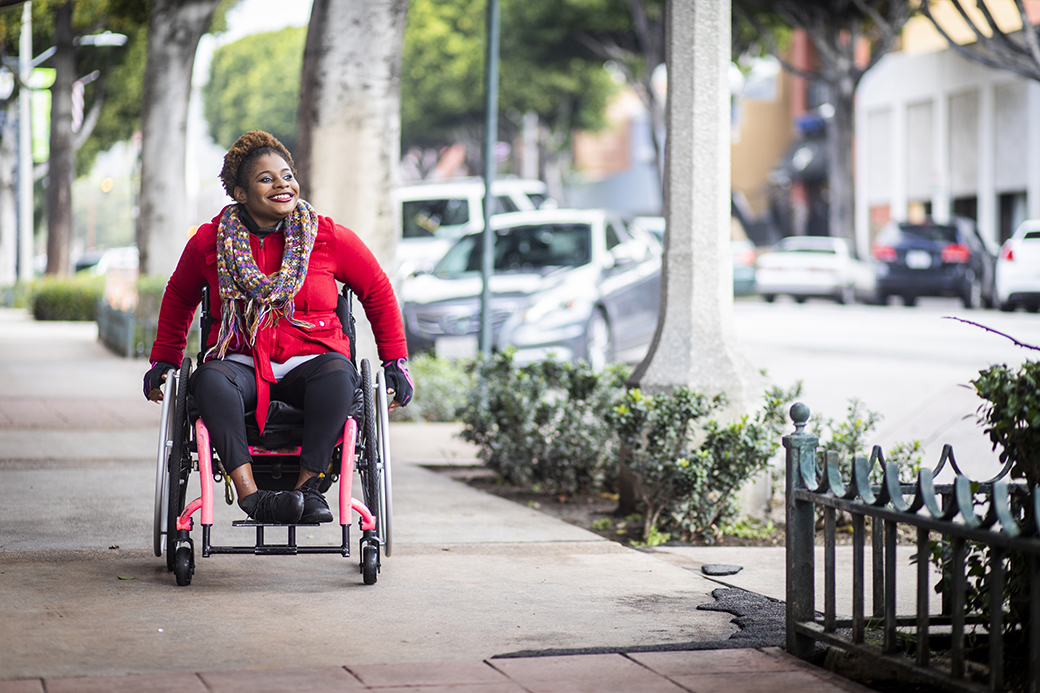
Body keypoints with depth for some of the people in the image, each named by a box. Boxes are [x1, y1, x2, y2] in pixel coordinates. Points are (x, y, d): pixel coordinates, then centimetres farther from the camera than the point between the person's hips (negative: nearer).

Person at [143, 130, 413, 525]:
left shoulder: (330, 238, 3)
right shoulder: (210, 241, 6)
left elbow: (377, 291, 15)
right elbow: (179, 297, 24)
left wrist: (396, 361, 12)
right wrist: (163, 361, 22)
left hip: (309, 361, 0)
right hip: (241, 363, 0)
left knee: (337, 371, -36)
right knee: (211, 378, -35)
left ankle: (308, 487, -34)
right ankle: (250, 495, -44)